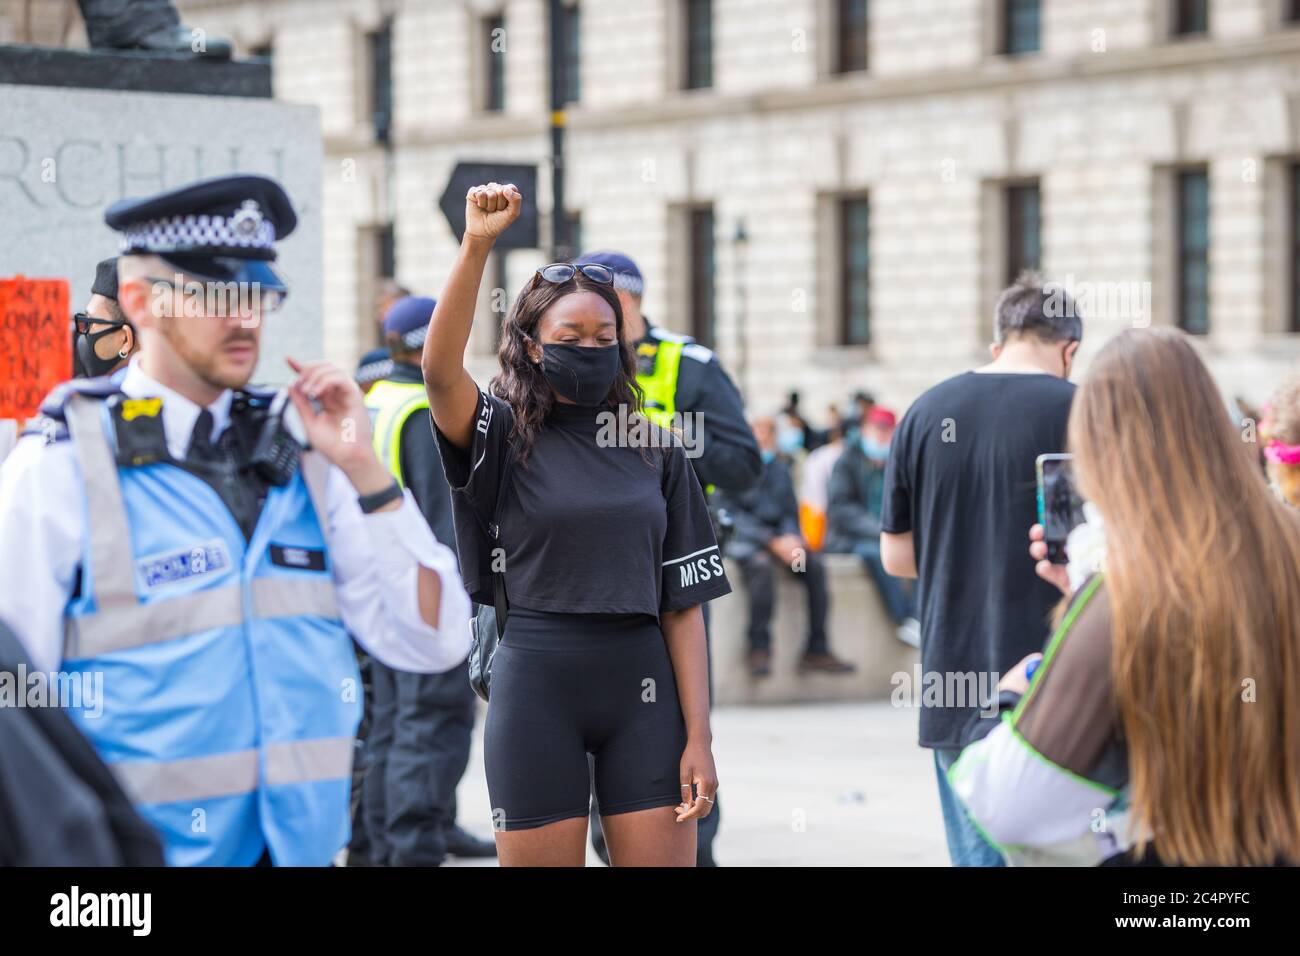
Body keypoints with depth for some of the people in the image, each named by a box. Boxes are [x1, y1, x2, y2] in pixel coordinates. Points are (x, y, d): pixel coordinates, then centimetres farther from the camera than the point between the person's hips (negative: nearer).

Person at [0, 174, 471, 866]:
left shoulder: (298, 452, 5)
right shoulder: (58, 469, -8)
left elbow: (432, 644, 1)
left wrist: (363, 469, -7)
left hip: (302, 843, 4)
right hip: (134, 852, -4)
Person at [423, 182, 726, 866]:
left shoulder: (655, 450, 9)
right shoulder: (508, 439, 2)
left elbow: (683, 604, 6)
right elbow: (440, 371, -20)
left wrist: (699, 736, -1)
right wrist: (476, 246, -30)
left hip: (641, 688, 2)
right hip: (535, 684, -2)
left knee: (663, 859, 0)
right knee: (542, 859, 3)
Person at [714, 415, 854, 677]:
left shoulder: (780, 466, 17)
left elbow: (790, 511, 17)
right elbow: (730, 511, -10)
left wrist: (791, 538, -7)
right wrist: (772, 541, -18)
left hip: (778, 535, 6)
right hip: (742, 538, -6)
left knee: (815, 564, -21)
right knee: (761, 565, -37)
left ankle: (816, 650, -19)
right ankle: (759, 650, -30)